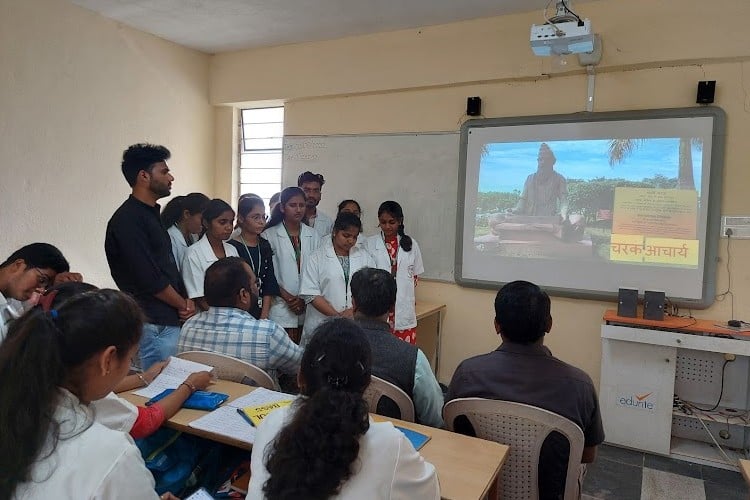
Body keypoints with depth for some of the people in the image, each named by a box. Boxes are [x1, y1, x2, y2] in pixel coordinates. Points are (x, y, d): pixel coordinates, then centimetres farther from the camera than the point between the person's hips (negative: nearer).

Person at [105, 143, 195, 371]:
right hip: (155, 326, -9)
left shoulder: (152, 214, 15)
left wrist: (186, 299, 3)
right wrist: (183, 305, -5)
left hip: (170, 320, 9)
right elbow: (149, 279, -19)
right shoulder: (128, 220, -15)